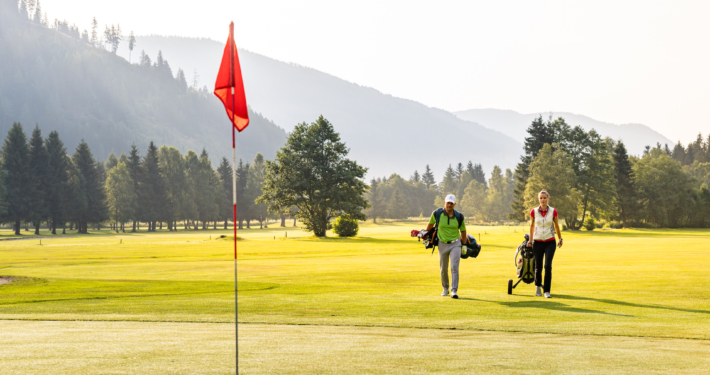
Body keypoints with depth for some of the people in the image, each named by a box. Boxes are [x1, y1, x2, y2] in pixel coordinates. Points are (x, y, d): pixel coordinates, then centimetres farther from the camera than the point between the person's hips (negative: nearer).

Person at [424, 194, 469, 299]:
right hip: (442, 244, 1)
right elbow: (431, 224, 12)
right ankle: (445, 289, 31)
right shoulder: (437, 214, -9)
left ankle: (454, 291, -17)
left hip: (455, 244, -1)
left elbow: (463, 230, 7)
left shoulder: (459, 216, -8)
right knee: (443, 269, 10)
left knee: (454, 267, -14)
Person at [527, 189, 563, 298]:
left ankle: (547, 291, -9)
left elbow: (556, 225, 12)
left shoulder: (553, 212, -4)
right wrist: (530, 239, 19)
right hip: (537, 242, 1)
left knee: (548, 266, -16)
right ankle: (538, 286, 35)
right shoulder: (534, 211, -2)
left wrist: (560, 238, 21)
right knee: (538, 267, 6)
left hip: (550, 242, -1)